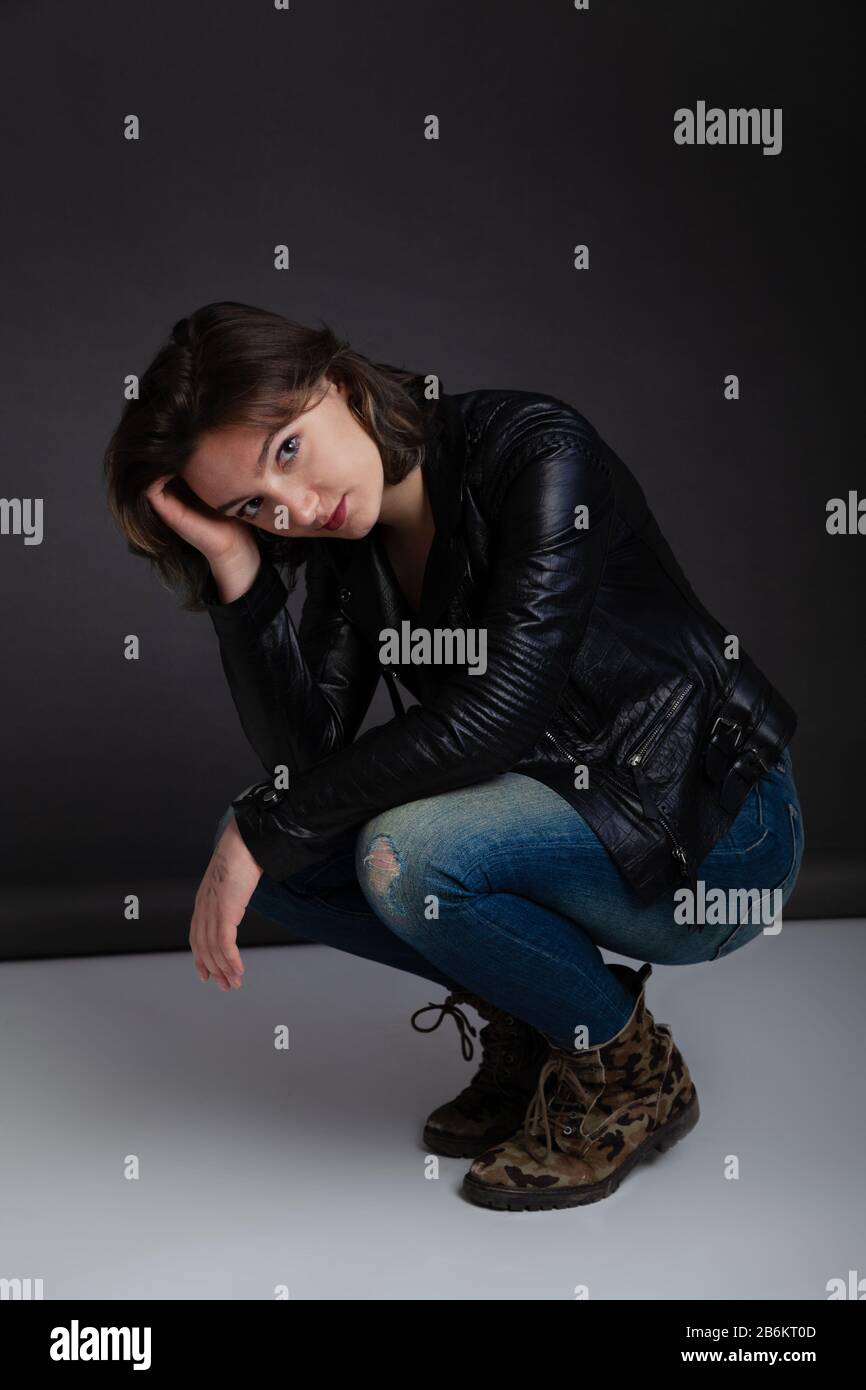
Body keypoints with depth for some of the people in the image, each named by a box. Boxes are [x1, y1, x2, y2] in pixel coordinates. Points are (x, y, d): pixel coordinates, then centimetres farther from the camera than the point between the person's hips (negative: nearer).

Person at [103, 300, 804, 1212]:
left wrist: (263, 828, -24)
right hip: (559, 807, 7)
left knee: (407, 853, -30)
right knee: (279, 850, -6)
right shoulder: (351, 543, -2)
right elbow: (304, 755, -10)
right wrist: (236, 569, -20)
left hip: (719, 830, -7)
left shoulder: (539, 451, -22)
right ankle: (528, 1018, 10)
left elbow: (496, 711, -30)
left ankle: (628, 1072, -3)